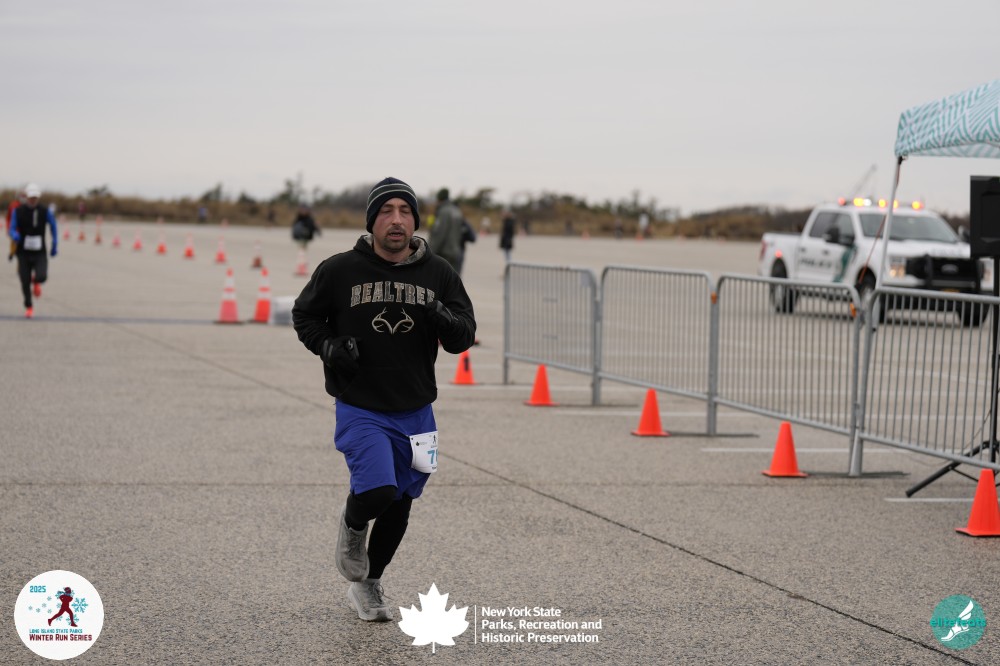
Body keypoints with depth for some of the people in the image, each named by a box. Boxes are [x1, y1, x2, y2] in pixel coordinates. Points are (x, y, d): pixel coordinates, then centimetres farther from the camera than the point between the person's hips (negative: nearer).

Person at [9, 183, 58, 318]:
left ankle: (36, 281, 18)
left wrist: (55, 244, 12)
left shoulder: (44, 212, -2)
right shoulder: (18, 212, -3)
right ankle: (29, 307, 25)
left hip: (39, 254, 0)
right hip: (23, 253, 0)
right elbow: (11, 229, -4)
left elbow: (53, 225, 13)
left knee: (42, 277, -21)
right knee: (25, 283, 1)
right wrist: (15, 236, -29)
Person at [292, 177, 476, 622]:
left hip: (415, 412, 4)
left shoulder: (438, 274, 0)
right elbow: (304, 315, 8)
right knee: (377, 492, -22)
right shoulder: (339, 270, -7)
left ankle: (367, 586, 35)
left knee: (400, 506, 12)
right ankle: (352, 524, 15)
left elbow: (464, 336, 1)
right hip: (359, 410, -4)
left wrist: (442, 319, -22)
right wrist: (328, 345, -12)